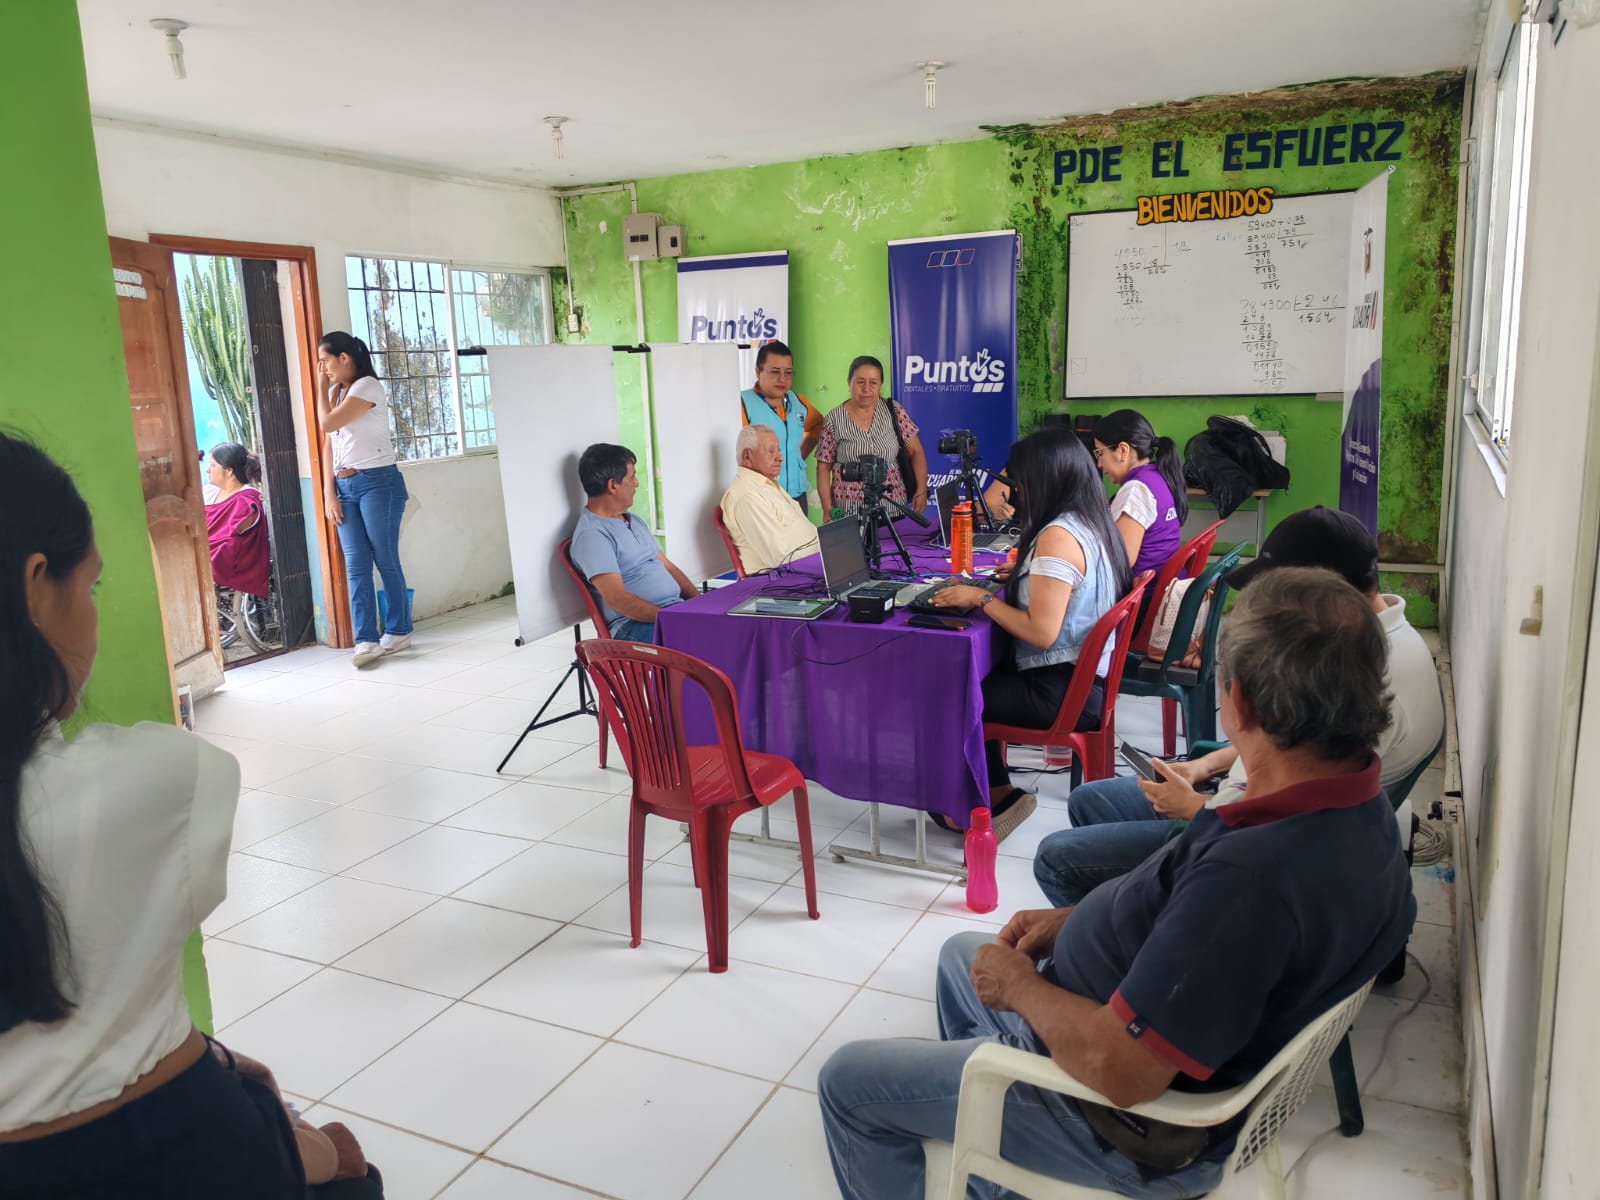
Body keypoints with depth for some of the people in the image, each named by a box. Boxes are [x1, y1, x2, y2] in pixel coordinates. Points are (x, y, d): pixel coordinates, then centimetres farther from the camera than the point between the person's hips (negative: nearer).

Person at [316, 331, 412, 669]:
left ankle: (398, 631, 12)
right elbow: (330, 443, 13)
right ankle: (366, 640, -2)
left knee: (385, 560, 0)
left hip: (377, 482, -7)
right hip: (344, 486, 7)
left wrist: (323, 385, 1)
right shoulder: (337, 392, 18)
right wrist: (329, 492, 5)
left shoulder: (368, 386, -7)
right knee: (356, 565, 0)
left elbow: (327, 424, -14)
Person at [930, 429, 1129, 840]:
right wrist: (1023, 572, 11)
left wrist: (980, 598, -15)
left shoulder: (1058, 536, -22)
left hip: (1061, 691, -9)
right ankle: (995, 796, 20)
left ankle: (995, 795, 21)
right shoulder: (1092, 524, 7)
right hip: (1088, 677, 9)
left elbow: (1041, 632, -25)